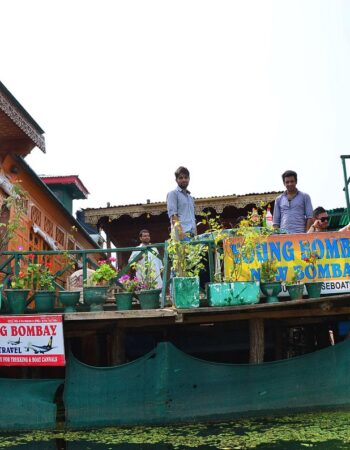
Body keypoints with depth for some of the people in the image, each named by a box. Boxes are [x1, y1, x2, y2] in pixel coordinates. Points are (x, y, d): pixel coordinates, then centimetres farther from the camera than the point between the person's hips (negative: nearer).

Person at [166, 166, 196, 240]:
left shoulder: (191, 198, 25)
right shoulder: (173, 194, 3)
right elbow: (173, 215, -9)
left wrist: (196, 235, 14)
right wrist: (180, 232, -22)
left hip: (192, 234, 7)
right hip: (182, 233, -7)